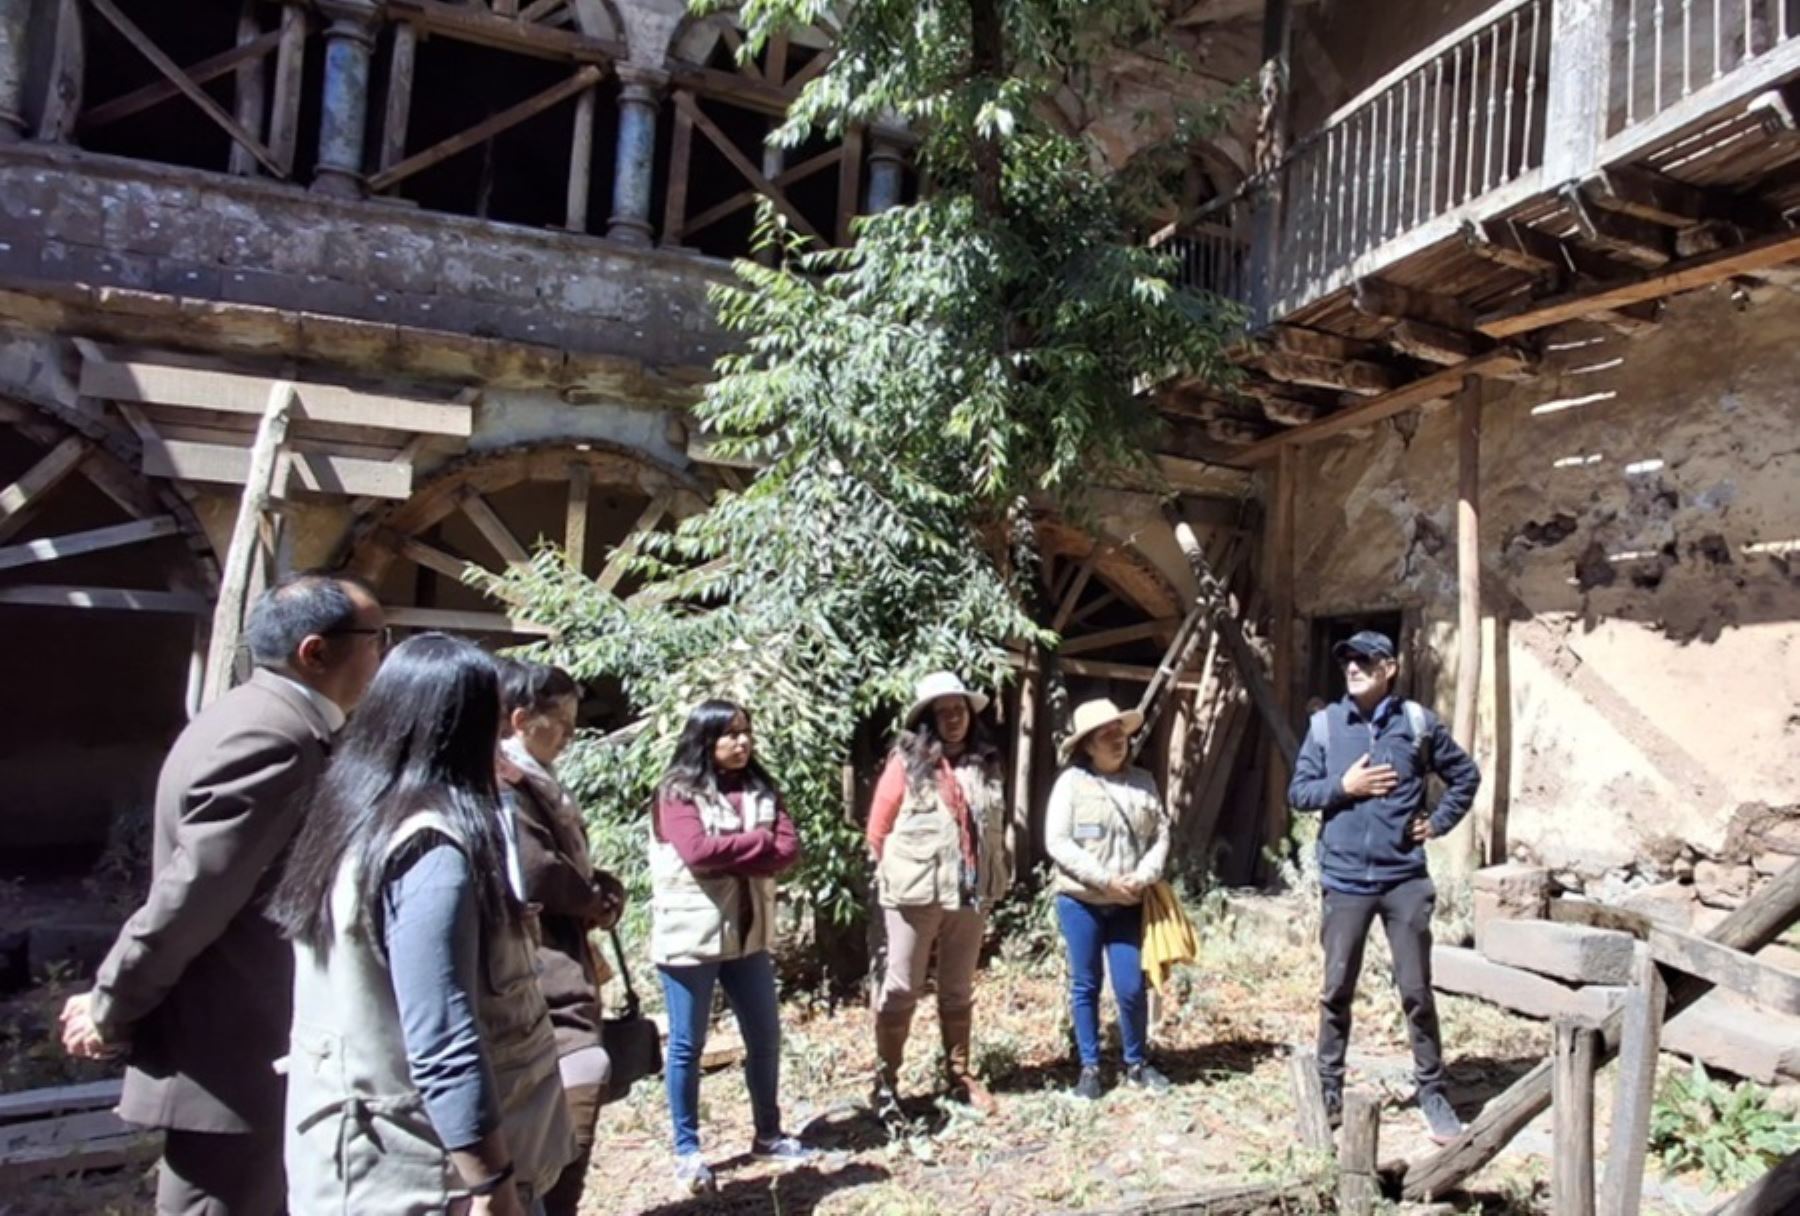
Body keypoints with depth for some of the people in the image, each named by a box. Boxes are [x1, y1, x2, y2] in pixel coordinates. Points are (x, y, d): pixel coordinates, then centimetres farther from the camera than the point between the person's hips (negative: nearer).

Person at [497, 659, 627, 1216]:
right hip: (542, 982, -11)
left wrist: (597, 891, -1)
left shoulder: (532, 782, 15)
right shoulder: (503, 784, -15)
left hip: (557, 976, 11)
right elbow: (534, 876, -23)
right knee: (581, 1074, -16)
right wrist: (596, 903, -5)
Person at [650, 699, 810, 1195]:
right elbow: (697, 851, -23)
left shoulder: (761, 789, 7)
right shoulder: (678, 792, -9)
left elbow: (789, 849, -3)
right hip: (691, 936, -5)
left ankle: (768, 1134, 30)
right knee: (688, 1045, 7)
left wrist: (730, 852, -17)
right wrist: (759, 842, -12)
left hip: (748, 933, 6)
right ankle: (687, 1150, 21)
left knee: (765, 1037, 13)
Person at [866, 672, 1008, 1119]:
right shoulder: (907, 762, -7)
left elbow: (995, 829, 14)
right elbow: (878, 830, -2)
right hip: (915, 892, -4)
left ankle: (959, 1075, 28)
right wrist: (900, 873, 3)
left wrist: (996, 875, 9)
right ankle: (886, 1082, 15)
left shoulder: (986, 764, 6)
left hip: (971, 892, 4)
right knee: (902, 988, 3)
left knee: (959, 990, 16)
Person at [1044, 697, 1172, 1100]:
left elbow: (1161, 835, 3)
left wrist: (1144, 876, -14)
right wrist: (1105, 879, -16)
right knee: (1085, 986, 8)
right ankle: (1089, 1066, 22)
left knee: (1132, 987, 4)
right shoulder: (1071, 782, -8)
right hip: (1081, 902, -2)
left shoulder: (1143, 782, 4)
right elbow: (1057, 842, -13)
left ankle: (1137, 1063, 25)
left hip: (1129, 904, 2)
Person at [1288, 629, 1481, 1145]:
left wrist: (1439, 822, 5)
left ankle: (1433, 1092, 23)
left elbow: (1466, 774, 13)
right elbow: (1298, 792, 2)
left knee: (1416, 990, 7)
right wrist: (1344, 785, -13)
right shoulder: (1325, 724, 0)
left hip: (1405, 879, 0)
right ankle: (1328, 1088, 22)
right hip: (1346, 879, 1)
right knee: (1337, 990, 8)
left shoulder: (1418, 722, -1)